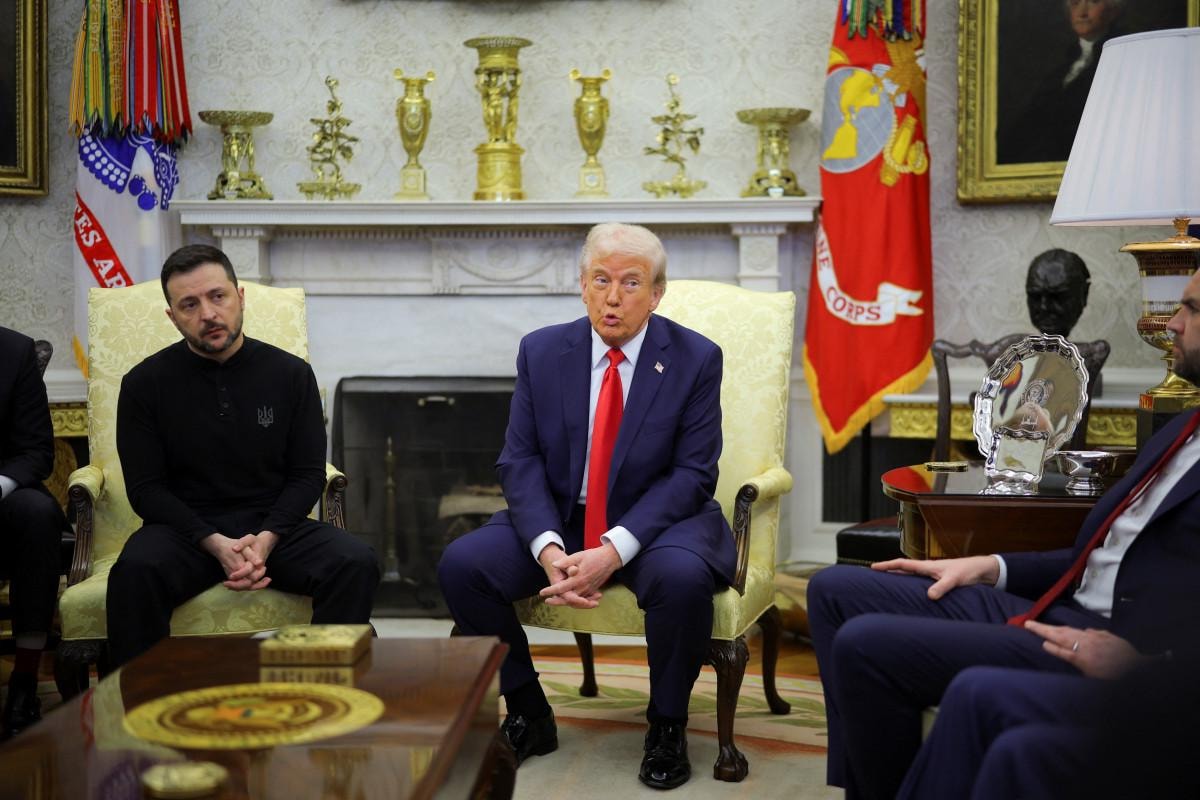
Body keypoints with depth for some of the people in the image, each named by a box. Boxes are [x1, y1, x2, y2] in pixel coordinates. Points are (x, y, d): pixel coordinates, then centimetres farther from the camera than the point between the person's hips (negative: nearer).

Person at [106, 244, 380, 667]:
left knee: (356, 563, -27)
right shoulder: (145, 383, 0)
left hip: (274, 525, 1)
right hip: (186, 529, -1)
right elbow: (146, 488, -1)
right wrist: (214, 543, -17)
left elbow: (308, 474, 5)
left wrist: (267, 537, -14)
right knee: (135, 571, -35)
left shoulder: (291, 374, 4)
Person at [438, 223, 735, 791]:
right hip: (558, 519, 3)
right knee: (460, 564, -19)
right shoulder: (542, 351, 0)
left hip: (655, 522, -3)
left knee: (682, 577, -35)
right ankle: (528, 714, 1)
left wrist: (613, 551, -25)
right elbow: (520, 460, -3)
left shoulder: (696, 359, -7)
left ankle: (667, 725, -8)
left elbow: (691, 474, -12)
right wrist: (548, 549, -21)